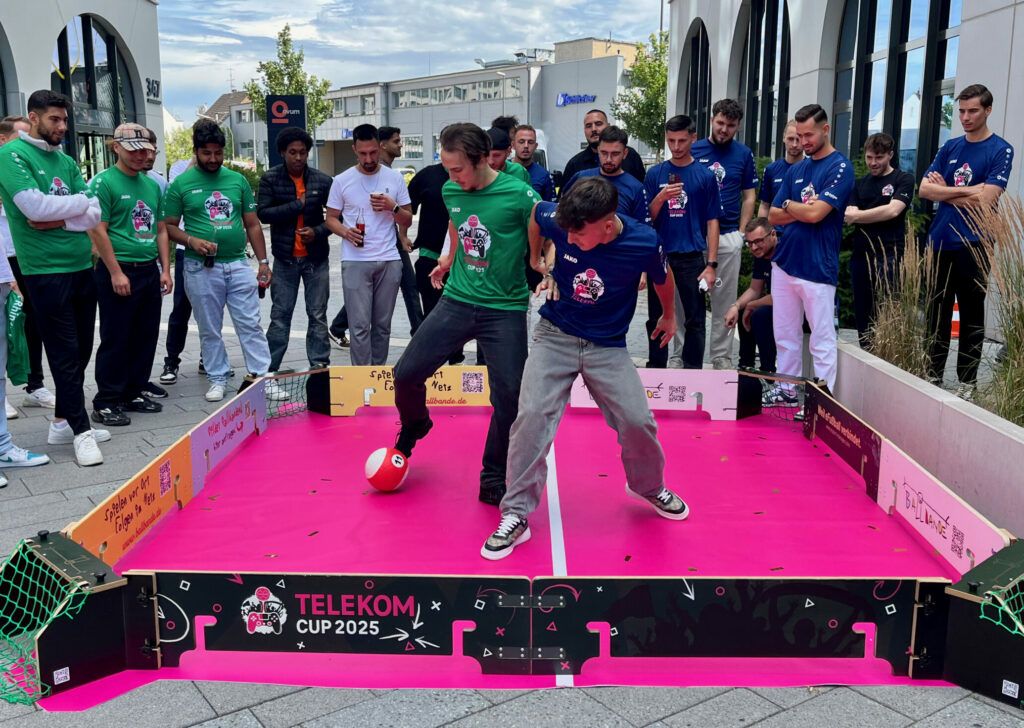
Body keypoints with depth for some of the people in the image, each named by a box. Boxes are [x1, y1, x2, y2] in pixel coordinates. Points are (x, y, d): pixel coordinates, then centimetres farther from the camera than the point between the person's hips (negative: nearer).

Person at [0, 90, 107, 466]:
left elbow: (94, 213, 5)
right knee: (64, 353, -2)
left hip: (81, 265, 7)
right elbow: (35, 205, -18)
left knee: (80, 351, 11)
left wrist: (58, 220, -12)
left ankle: (63, 422, 23)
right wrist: (79, 202, -4)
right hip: (46, 269, -7)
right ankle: (81, 430, 5)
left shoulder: (66, 161, 15)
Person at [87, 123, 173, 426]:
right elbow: (97, 231, -11)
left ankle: (134, 393, 23)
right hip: (119, 273, -7)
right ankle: (106, 403, 6)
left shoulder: (152, 184, 14)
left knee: (146, 338, 10)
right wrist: (116, 272, -15)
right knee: (115, 340, -3)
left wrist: (165, 270, 10)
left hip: (149, 273, 7)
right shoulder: (103, 182, -6)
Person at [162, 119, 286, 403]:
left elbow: (252, 224, 11)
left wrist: (263, 262, 6)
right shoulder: (180, 184, 1)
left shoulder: (238, 180, 8)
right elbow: (169, 226, 4)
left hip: (238, 264, 2)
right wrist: (192, 240, -15)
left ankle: (264, 378, 6)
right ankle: (218, 379, 19)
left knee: (251, 325, 1)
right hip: (201, 268, -1)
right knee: (210, 330, 7)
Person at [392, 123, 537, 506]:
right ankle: (414, 425, 35)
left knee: (509, 399, -4)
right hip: (456, 301, 4)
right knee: (406, 374, 1)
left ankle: (494, 482, 16)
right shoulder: (450, 191, 2)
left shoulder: (519, 195, -14)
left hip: (505, 311, -4)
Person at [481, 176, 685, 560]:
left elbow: (662, 279, 5)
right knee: (532, 415, -16)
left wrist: (669, 316, 22)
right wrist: (536, 262, 12)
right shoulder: (559, 221, -19)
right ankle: (516, 516, -5)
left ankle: (648, 486, 29)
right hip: (555, 335, 0)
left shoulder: (644, 243, -20)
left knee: (637, 422, -5)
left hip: (608, 345, 0)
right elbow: (535, 211, 8)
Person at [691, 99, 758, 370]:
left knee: (724, 301, 5)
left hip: (728, 236, 1)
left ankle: (721, 357, 13)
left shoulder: (743, 154, 8)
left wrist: (741, 233, 2)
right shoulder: (693, 150, 5)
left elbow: (748, 197, 10)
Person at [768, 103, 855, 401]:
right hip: (784, 262, 7)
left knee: (822, 340, -1)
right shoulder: (795, 170, 15)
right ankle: (787, 390, 24)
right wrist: (802, 210, -6)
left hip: (817, 268, -7)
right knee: (785, 334, 12)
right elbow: (774, 215, 10)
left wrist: (788, 204, 0)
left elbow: (815, 214, -18)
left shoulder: (840, 168, -7)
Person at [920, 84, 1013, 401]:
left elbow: (985, 200, -14)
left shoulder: (1000, 150, -3)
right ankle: (933, 374, 20)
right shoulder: (950, 147, 12)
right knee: (937, 312, 10)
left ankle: (967, 382, 11)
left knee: (971, 316, 3)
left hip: (972, 244, -5)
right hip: (940, 242, 5)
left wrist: (946, 191, -3)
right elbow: (924, 189, 2)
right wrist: (965, 191, -9)